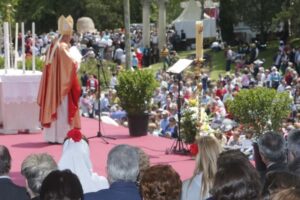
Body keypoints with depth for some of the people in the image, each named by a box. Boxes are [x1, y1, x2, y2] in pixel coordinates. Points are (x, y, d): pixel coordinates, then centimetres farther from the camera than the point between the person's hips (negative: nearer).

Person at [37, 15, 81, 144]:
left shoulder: (54, 45, 11)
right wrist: (76, 62, -2)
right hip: (62, 83, -9)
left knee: (54, 106, 11)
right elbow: (71, 63, -22)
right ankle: (61, 136, -4)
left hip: (53, 84, 9)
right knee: (62, 108, -5)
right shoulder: (63, 47, -16)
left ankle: (51, 135, 14)